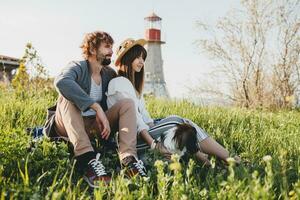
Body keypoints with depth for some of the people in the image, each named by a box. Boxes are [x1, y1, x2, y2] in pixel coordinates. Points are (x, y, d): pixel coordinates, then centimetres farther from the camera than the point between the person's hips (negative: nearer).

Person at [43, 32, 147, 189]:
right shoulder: (78, 67, -12)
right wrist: (97, 107, -38)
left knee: (127, 103, -10)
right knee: (67, 95, -30)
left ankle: (128, 159, -34)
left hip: (93, 126, 5)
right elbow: (61, 81, -35)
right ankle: (87, 159, -47)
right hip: (66, 126, -5)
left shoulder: (109, 74, 8)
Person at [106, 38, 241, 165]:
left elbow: (144, 116, 13)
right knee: (175, 122, -19)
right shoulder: (119, 83, -6)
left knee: (182, 124, -9)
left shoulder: (133, 84, 23)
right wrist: (153, 144, -24)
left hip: (140, 133, 8)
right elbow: (133, 118, -17)